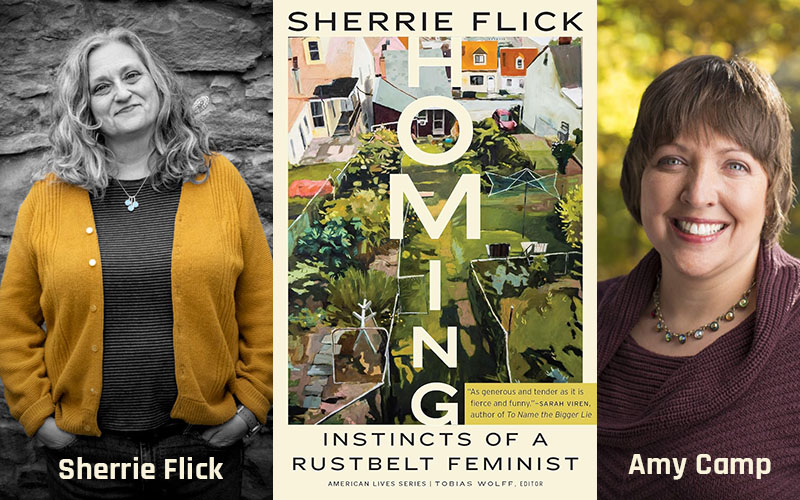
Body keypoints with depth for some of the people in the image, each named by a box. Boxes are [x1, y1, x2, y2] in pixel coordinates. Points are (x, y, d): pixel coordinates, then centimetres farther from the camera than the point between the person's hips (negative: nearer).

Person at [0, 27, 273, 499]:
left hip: (205, 442, 0)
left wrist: (251, 403, -2)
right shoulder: (47, 199, 1)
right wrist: (38, 414, -1)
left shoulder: (222, 182, 1)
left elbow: (262, 307, 2)